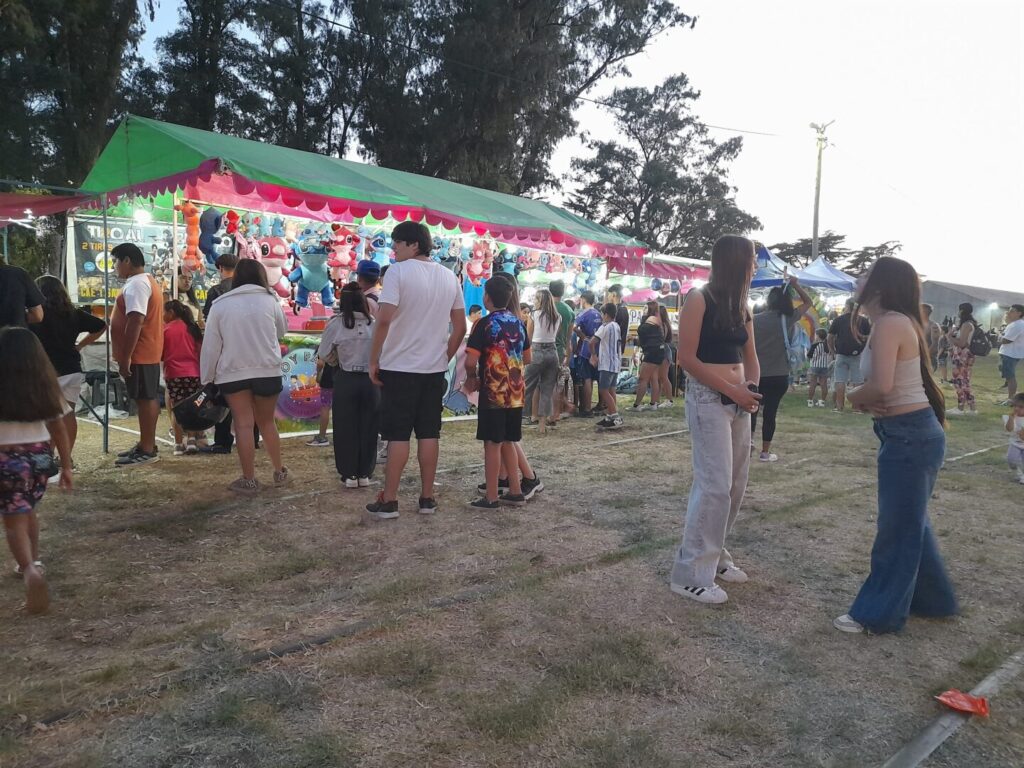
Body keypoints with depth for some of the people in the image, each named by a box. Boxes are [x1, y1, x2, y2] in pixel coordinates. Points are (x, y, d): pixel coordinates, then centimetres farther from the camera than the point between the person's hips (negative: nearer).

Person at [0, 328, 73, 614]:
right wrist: (66, 466, 10)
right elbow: (59, 429, 4)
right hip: (41, 455, 4)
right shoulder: (46, 386, 1)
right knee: (27, 511, 25)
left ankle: (30, 570, -22)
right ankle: (31, 562, 34)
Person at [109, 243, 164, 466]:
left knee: (145, 399, -7)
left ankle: (147, 450, -2)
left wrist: (125, 356, -24)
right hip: (147, 352, 11)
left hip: (139, 354, -11)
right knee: (147, 398, 14)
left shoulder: (136, 284, -16)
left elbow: (135, 322, -24)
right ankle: (146, 445, 22)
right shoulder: (145, 281, 18)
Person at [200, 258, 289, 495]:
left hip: (232, 373, -1)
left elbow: (210, 345, 0)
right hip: (268, 370, 1)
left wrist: (207, 378, 7)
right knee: (266, 422, 15)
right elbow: (282, 330, 13)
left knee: (244, 424, 1)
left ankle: (249, 480, 4)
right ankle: (279, 471, 21)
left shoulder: (220, 304, -1)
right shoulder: (269, 300, 0)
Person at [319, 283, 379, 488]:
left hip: (346, 381, -1)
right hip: (371, 380, 2)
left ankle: (349, 474, 15)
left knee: (346, 428, 10)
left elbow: (324, 354, 0)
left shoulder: (336, 324, -8)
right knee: (368, 428, 11)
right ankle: (365, 473, 18)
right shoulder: (375, 323, -5)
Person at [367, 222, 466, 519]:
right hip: (434, 369, 5)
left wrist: (373, 362, -9)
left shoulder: (398, 271, -10)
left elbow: (384, 320, -18)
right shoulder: (449, 277, 8)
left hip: (399, 367, -5)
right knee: (428, 434, 9)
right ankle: (427, 498, 15)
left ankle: (389, 501, 7)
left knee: (398, 435, 1)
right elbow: (460, 327, 10)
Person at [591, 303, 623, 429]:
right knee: (610, 390, 12)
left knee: (603, 391, -7)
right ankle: (610, 417, 15)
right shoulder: (616, 326, 13)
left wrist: (593, 355, -4)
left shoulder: (605, 327, -14)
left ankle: (616, 418, -12)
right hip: (615, 363, 9)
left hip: (607, 364, -9)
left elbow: (592, 342, -21)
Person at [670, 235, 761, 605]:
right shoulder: (699, 300, -9)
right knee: (715, 485, -10)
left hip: (738, 402, 8)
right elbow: (687, 358, -13)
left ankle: (714, 554, 26)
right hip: (707, 399, -8)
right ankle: (691, 573, -1)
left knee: (735, 485, 10)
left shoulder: (741, 306, 13)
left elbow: (750, 357, 15)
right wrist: (732, 390, -16)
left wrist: (751, 388, -5)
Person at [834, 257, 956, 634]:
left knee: (896, 526, 2)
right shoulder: (895, 322, 12)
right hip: (912, 433, 10)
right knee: (909, 521, 22)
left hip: (909, 436, -10)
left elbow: (880, 386, -29)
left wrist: (853, 397, -9)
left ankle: (878, 613, 17)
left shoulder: (889, 323, -19)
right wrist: (867, 401, -8)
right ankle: (932, 599, 39)